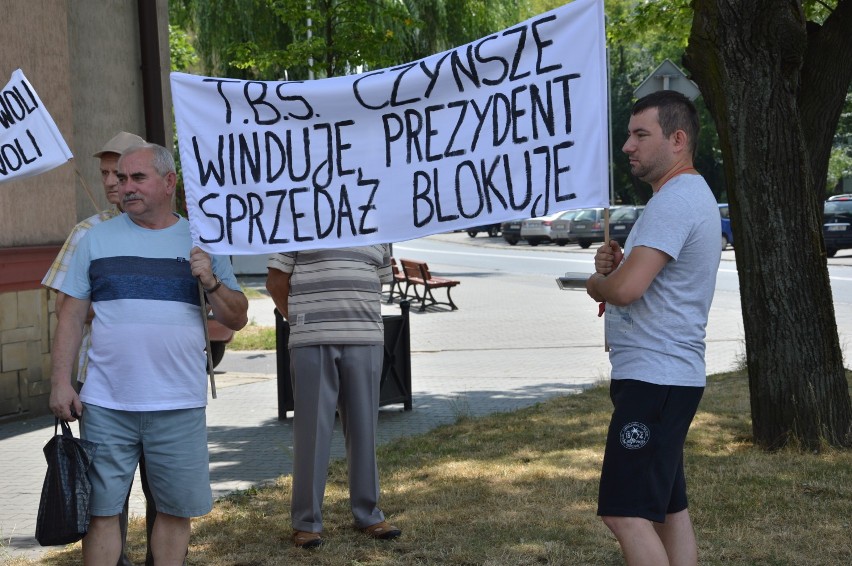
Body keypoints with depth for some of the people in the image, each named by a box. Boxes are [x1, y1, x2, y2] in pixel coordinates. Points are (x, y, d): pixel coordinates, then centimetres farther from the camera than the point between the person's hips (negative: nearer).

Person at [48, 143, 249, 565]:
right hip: (105, 405, 0)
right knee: (100, 511, 2)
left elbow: (237, 320, 7)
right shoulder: (96, 239, 7)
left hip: (180, 405, 0)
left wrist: (211, 283, -11)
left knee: (177, 509, 6)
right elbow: (72, 315, 7)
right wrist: (60, 381, -2)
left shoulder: (201, 242, 7)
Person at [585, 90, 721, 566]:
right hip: (669, 376, 11)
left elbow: (625, 289, -26)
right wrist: (615, 264, 1)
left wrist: (596, 282, -4)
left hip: (653, 379, -11)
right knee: (669, 508, 14)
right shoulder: (689, 196, 17)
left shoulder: (676, 200, -17)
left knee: (626, 513, -12)